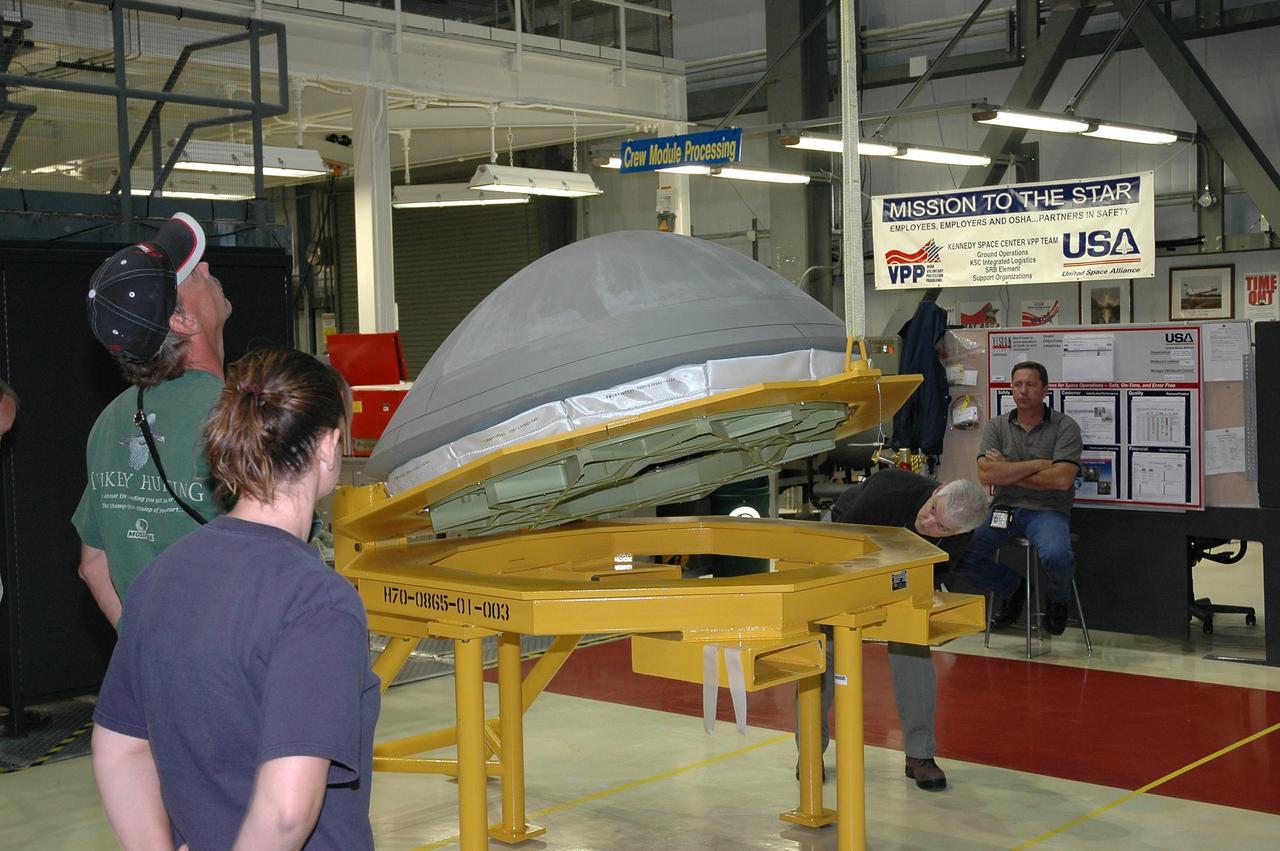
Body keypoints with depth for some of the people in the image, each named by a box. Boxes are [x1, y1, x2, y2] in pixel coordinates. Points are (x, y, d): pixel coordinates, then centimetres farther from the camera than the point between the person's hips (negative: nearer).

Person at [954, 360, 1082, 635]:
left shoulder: (1065, 427, -1)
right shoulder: (996, 427, 7)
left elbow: (1061, 479, -14)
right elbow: (986, 474, -8)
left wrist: (1008, 471, -7)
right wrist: (1037, 464, -11)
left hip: (1047, 510, -3)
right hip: (1004, 509, 3)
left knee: (1057, 557, -35)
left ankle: (1057, 600, 6)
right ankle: (1012, 589, 12)